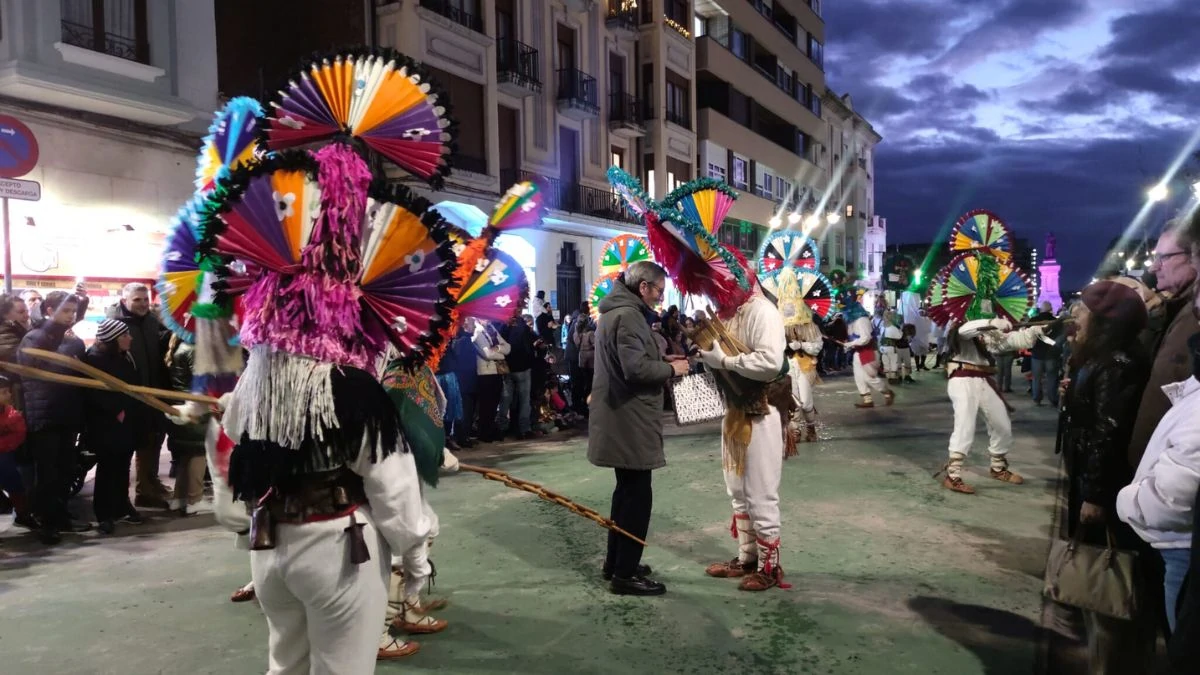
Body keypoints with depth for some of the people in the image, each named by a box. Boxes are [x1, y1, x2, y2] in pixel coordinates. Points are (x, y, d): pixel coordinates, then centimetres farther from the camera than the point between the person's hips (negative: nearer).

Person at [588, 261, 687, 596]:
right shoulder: (628, 315, -18)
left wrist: (663, 362, 11)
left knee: (627, 490, 19)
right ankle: (625, 574, 4)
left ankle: (616, 562, 28)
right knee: (638, 494, -4)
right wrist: (671, 368, -12)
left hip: (621, 419, 11)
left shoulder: (614, 312, 16)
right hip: (630, 421, -11)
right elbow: (636, 368, -27)